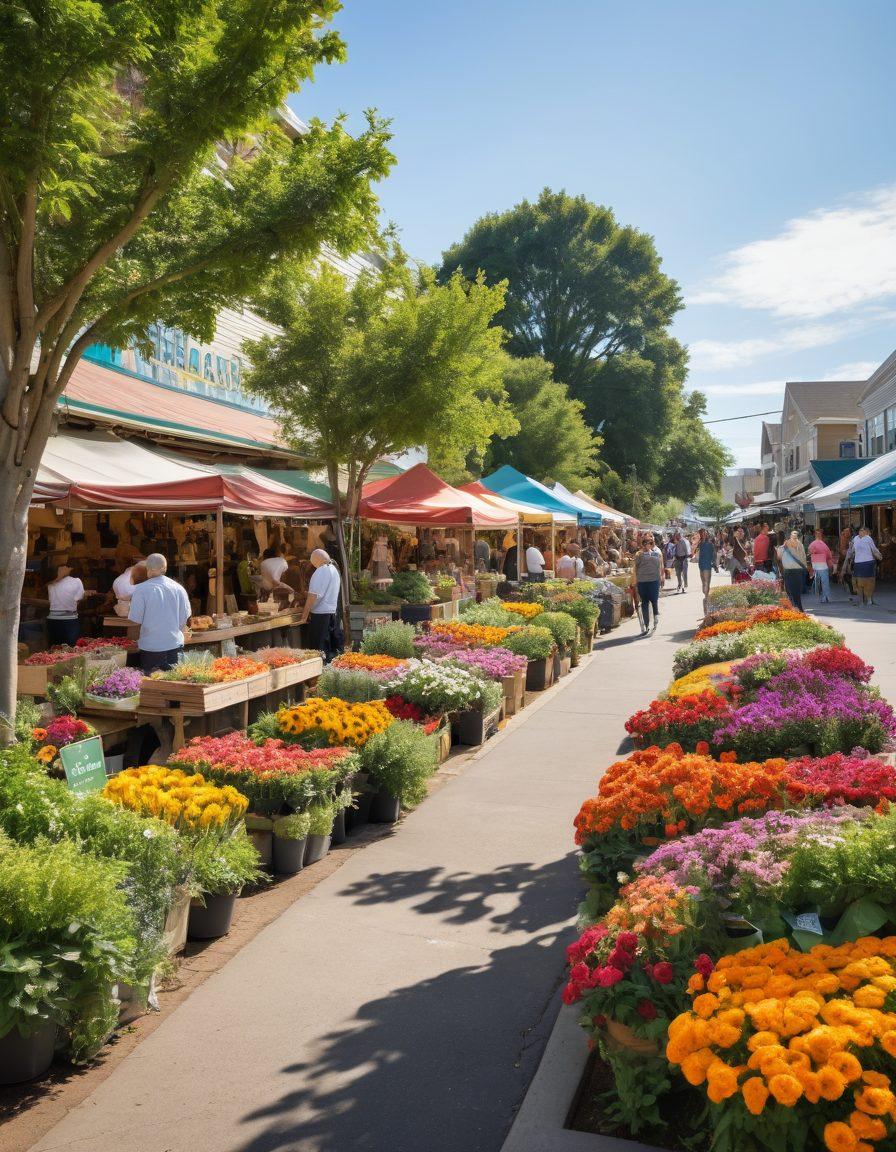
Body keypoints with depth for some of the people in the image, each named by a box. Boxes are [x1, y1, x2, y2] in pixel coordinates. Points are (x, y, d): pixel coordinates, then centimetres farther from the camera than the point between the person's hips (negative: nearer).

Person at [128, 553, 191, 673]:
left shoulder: (140, 590, -10)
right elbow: (184, 619, 5)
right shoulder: (179, 588, 0)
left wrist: (137, 640, 12)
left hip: (150, 646, -3)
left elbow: (135, 621, -6)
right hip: (175, 645, 3)